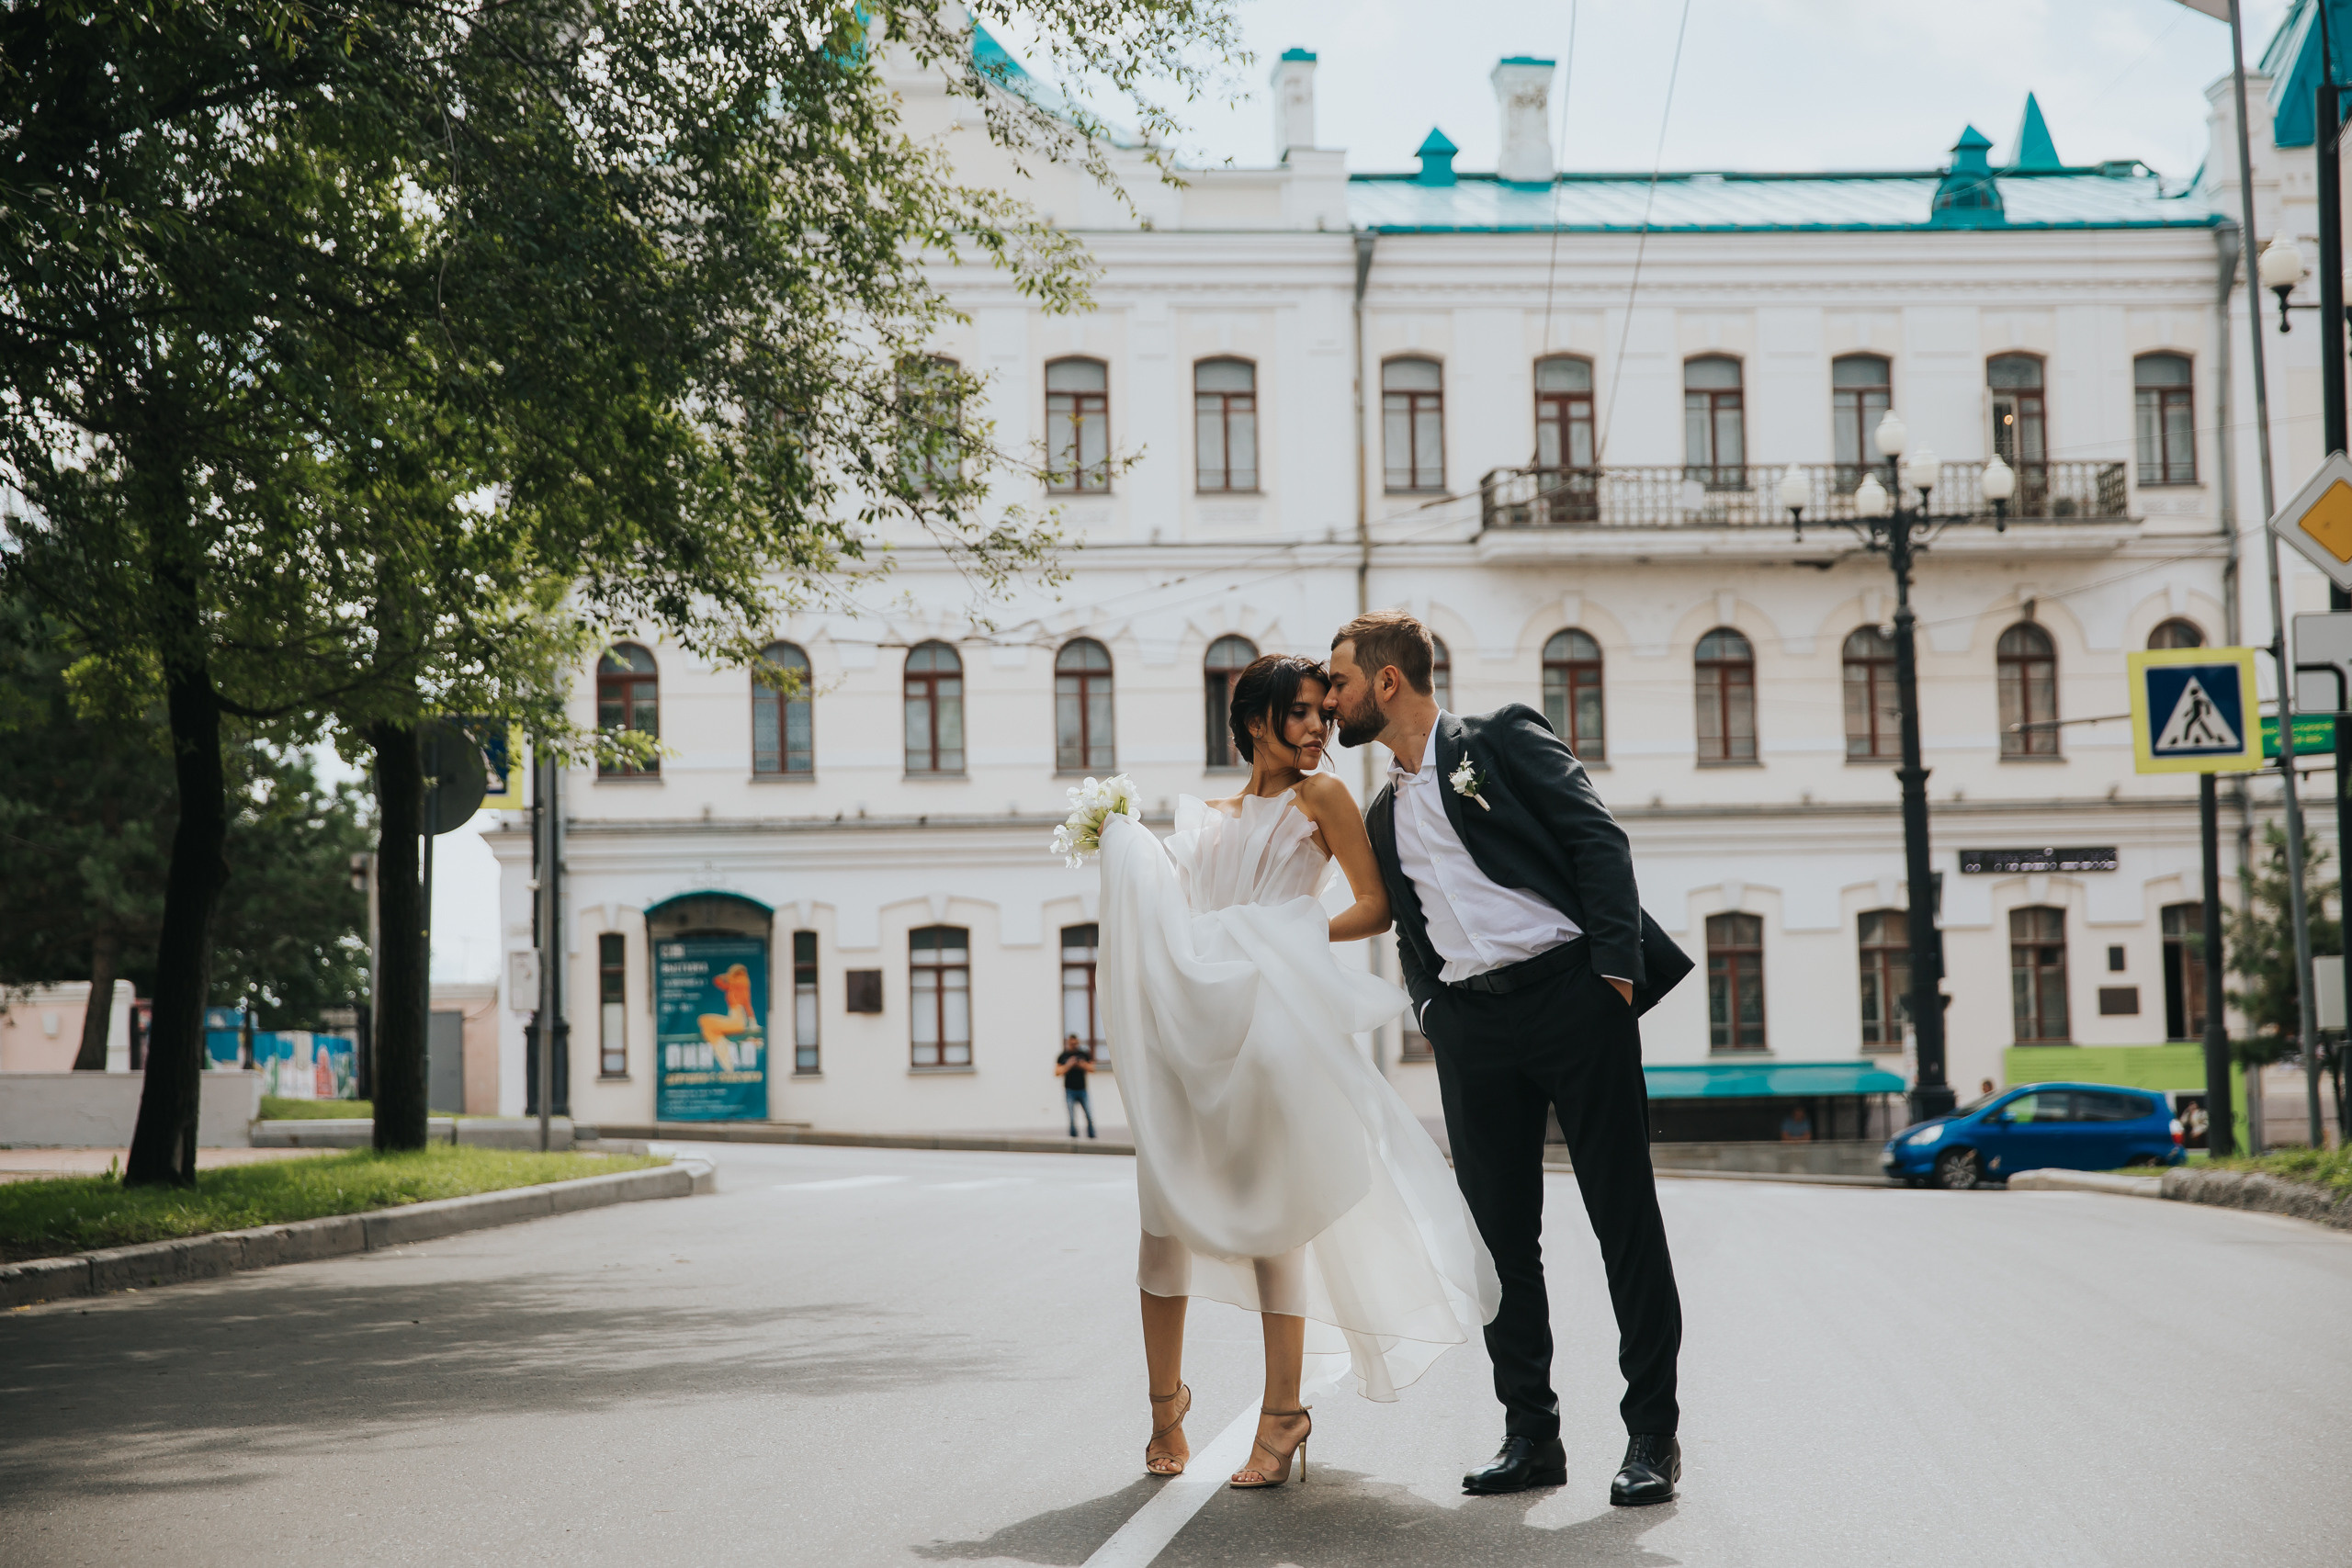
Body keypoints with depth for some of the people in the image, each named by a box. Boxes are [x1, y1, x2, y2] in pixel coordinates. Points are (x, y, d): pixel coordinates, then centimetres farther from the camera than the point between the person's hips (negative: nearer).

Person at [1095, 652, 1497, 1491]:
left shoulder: (1318, 796, 8)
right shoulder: (1208, 818, 21)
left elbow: (1376, 905, 4)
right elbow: (1173, 913, 19)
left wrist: (1298, 938, -9)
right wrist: (1127, 848, 10)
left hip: (1272, 1018, -4)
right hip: (1190, 1017, 4)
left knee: (1265, 1210, -6)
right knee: (1167, 1207, 0)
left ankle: (1282, 1413, 0)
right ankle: (1165, 1400, 13)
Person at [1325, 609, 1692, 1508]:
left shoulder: (1503, 740, 2)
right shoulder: (1385, 814, 21)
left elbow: (1598, 839, -5)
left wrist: (1614, 967, -14)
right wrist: (1428, 1015, 9)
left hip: (1569, 992, -6)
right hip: (1470, 1027, 6)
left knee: (1624, 1216, -4)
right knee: (1501, 1234, 4)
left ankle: (1652, 1433, 3)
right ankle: (1530, 1434, 12)